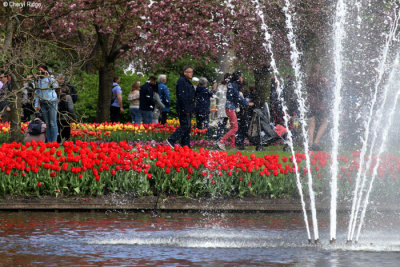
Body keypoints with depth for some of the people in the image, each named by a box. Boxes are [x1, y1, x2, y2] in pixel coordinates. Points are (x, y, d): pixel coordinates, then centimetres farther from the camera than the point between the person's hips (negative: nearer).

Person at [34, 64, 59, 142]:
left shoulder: (50, 79, -2)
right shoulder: (39, 80, 12)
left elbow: (55, 85, -22)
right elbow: (37, 93, 17)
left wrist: (48, 77, -20)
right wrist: (36, 104, 13)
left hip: (52, 102, -5)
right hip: (43, 103, 5)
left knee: (53, 123, -5)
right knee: (47, 123, 7)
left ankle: (54, 141, -3)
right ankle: (48, 141, 11)